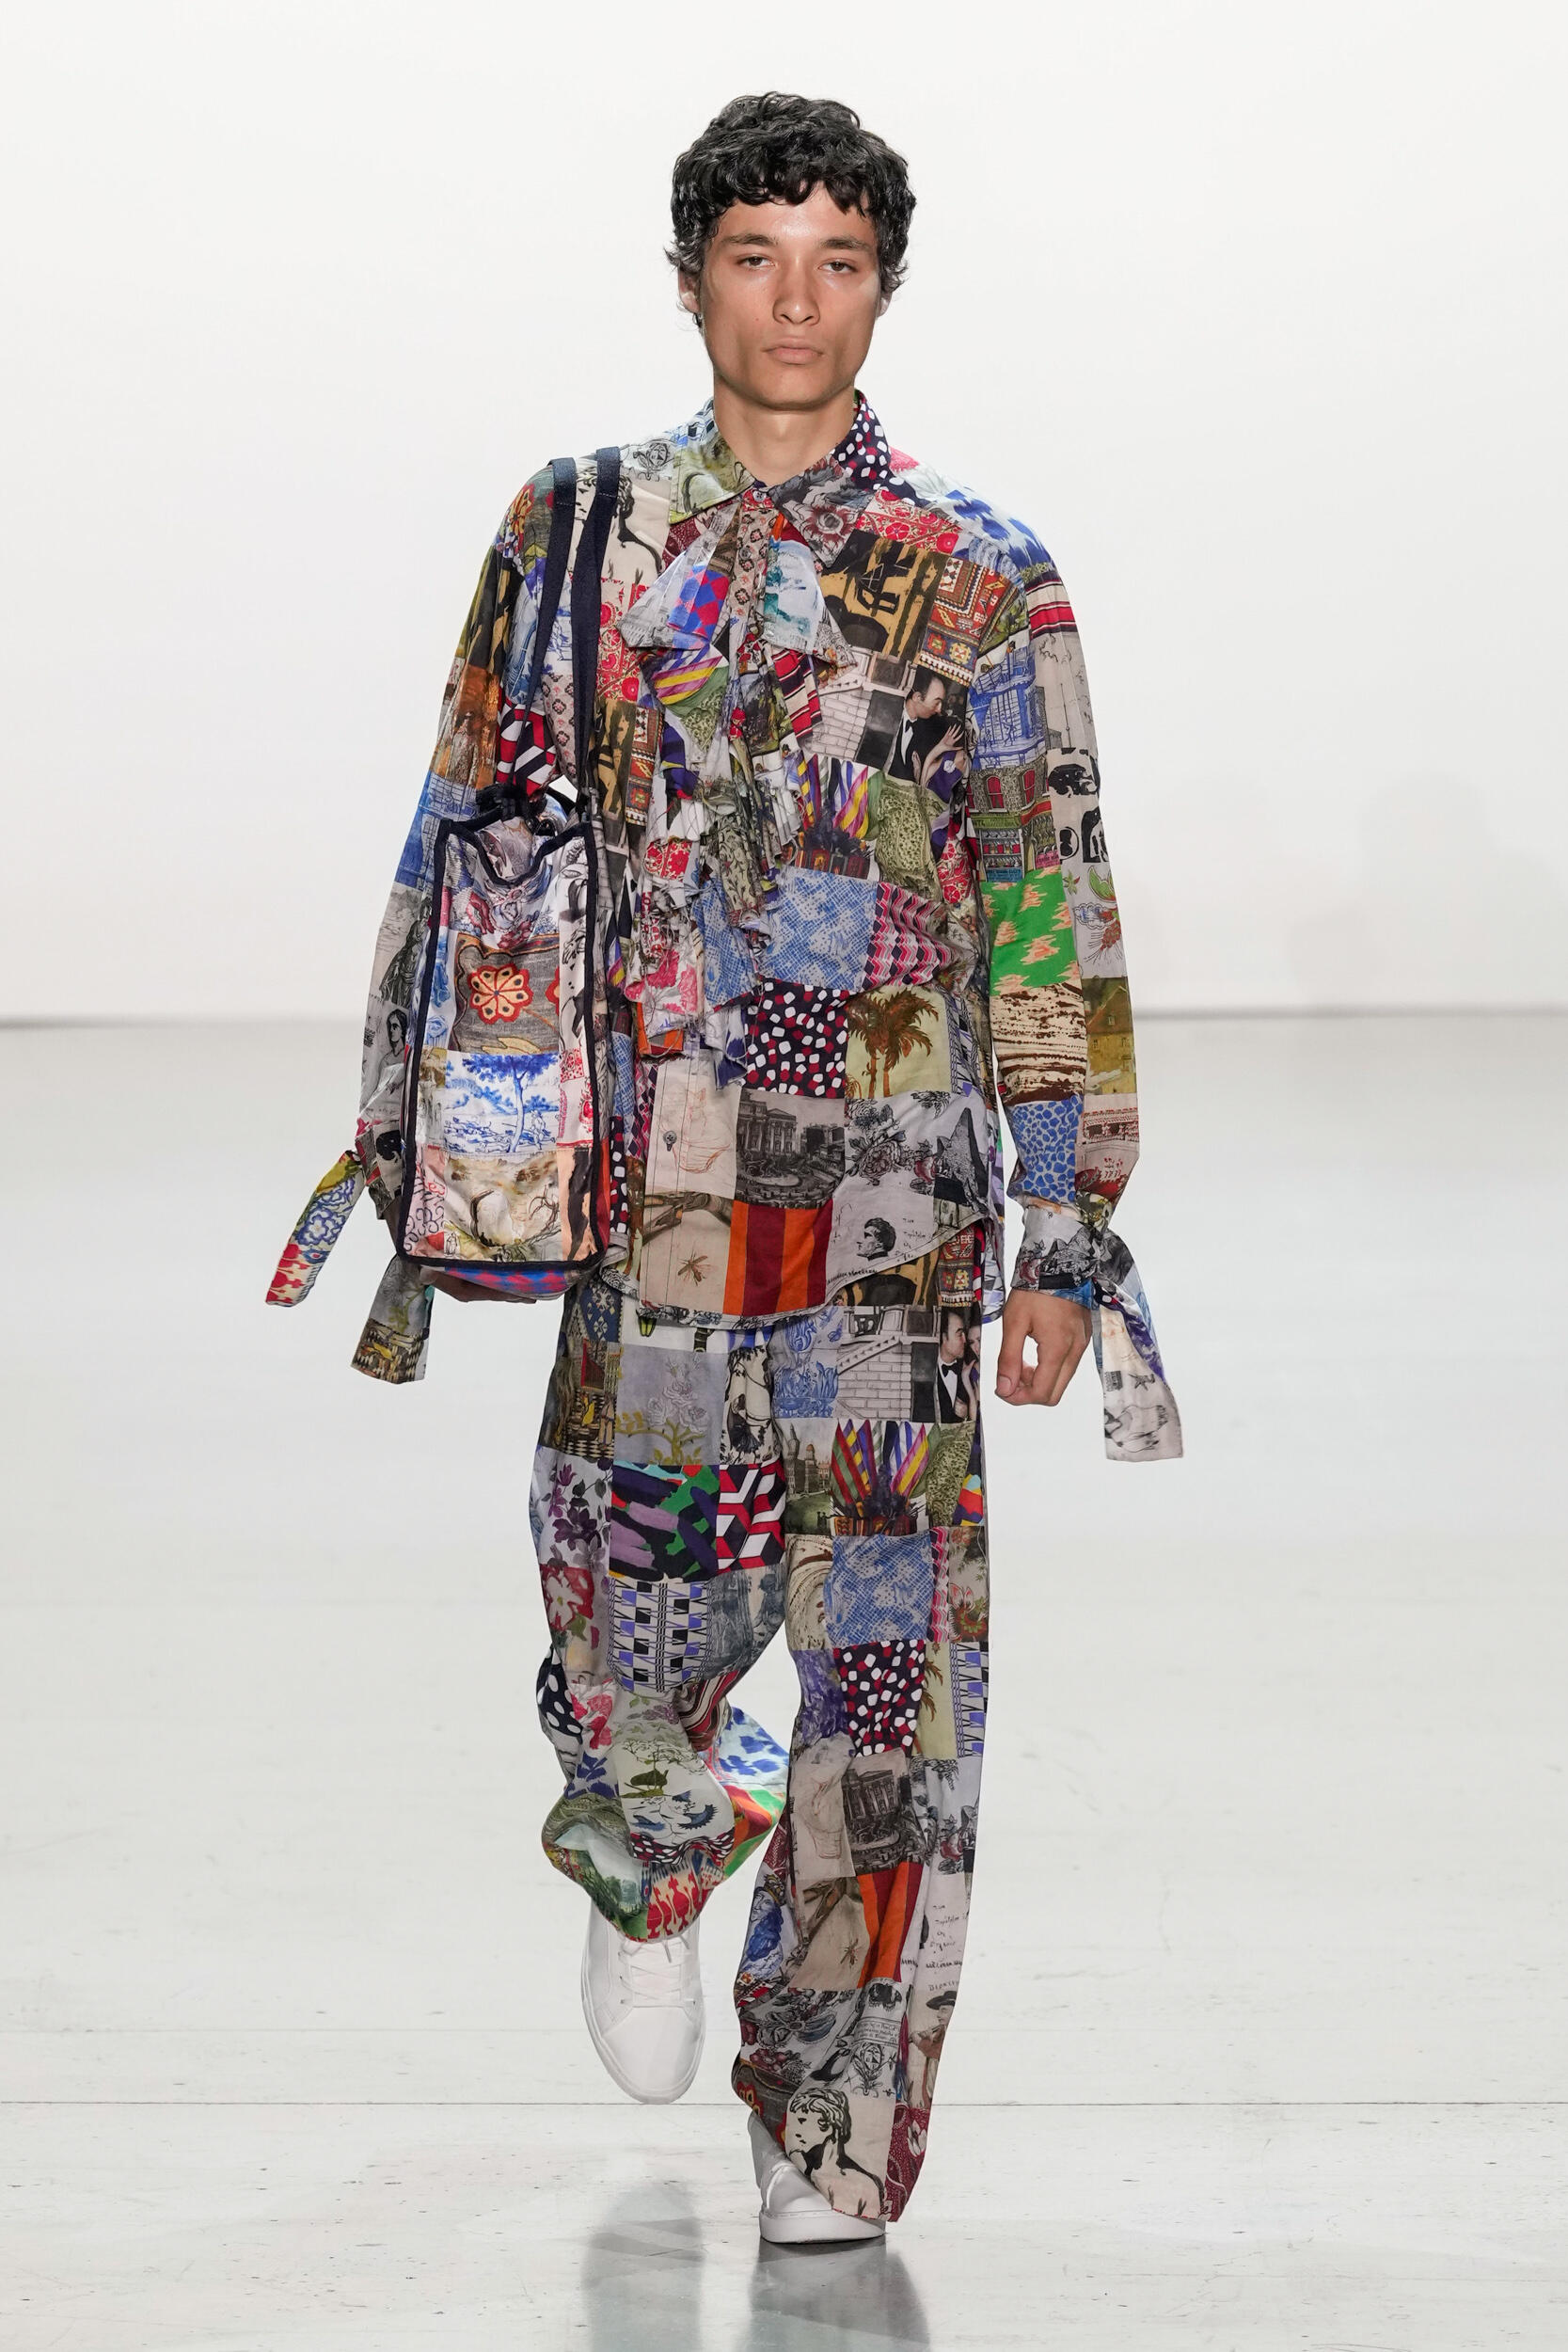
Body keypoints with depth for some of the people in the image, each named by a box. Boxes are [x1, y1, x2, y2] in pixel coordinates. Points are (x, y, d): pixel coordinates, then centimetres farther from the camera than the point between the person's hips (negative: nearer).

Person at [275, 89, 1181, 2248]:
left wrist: (1067, 1242, -2)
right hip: (633, 1204, 1)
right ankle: (653, 1876, 41)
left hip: (890, 1232, -1)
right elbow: (466, 852, 12)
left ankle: (835, 2127, 11)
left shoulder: (978, 584, 3)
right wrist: (418, 1150, 8)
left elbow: (1051, 930, 2)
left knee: (881, 1676, -2)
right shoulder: (576, 534, 8)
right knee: (626, 1660, 6)